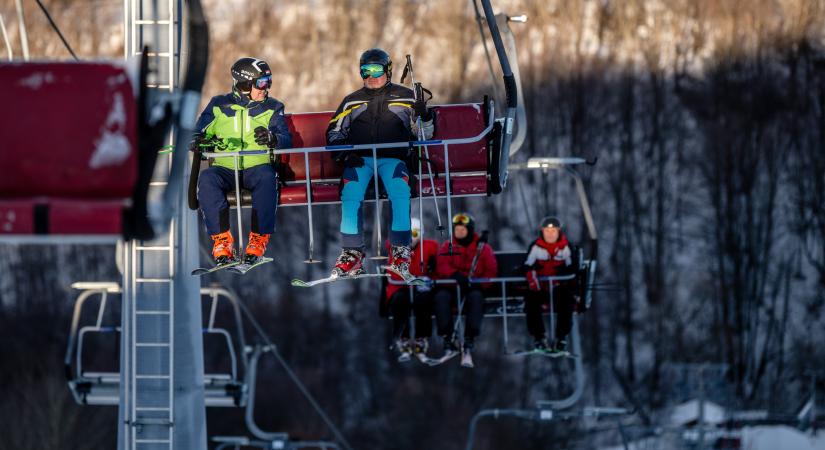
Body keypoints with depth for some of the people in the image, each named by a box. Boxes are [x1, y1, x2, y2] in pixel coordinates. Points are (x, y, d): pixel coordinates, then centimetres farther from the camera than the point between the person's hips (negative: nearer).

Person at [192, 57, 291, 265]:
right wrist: (200, 139, -14)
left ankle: (259, 239, -30)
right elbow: (199, 131, 11)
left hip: (256, 166, 0)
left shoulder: (272, 108, 11)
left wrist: (271, 138, -24)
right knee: (206, 179, -33)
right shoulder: (219, 106, 12)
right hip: (225, 168, 0)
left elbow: (286, 140, 0)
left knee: (267, 177, -36)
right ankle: (222, 240, -31)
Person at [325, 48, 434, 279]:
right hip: (359, 158, 1)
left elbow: (424, 135, 15)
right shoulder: (351, 101, 22)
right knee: (350, 194, -30)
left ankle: (400, 253, -31)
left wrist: (424, 116, -7)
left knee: (400, 191, -33)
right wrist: (344, 154, 0)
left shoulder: (405, 97, 16)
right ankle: (352, 253, -26)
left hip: (393, 158, -1)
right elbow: (334, 132, 20)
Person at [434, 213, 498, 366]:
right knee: (441, 296, -32)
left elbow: (491, 270, 4)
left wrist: (479, 283, -16)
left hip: (474, 288, -1)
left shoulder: (482, 248, 11)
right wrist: (455, 274, -24)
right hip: (452, 287, 1)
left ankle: (468, 346, -37)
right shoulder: (447, 247, 14)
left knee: (476, 298, -36)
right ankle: (448, 341, -30)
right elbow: (442, 266, -2)